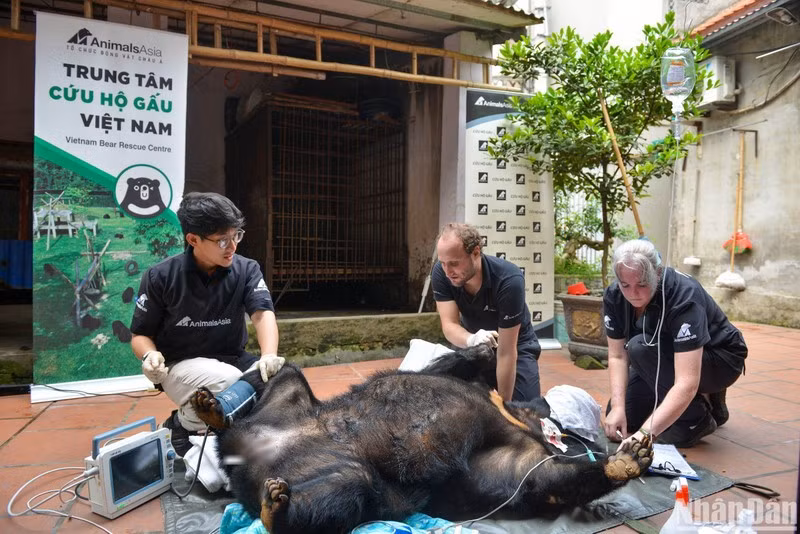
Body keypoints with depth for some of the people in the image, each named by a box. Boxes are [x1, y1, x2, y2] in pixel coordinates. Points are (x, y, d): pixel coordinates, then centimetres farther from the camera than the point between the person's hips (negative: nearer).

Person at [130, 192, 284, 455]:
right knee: (227, 383, -34)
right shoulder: (160, 276, -10)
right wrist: (150, 355, -25)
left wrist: (269, 356, -40)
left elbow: (263, 313, -20)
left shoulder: (246, 270, -5)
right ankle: (183, 423, -2)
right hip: (181, 365, -3)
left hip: (231, 360, 3)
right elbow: (141, 334, -1)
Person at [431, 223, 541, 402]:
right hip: (471, 345, 3)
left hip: (516, 346, -3)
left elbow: (506, 352, -33)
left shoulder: (509, 280, -36)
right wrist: (471, 340, -53)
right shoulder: (440, 273, -24)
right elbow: (449, 325, -29)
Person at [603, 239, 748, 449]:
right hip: (665, 360, 6)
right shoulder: (614, 296, -18)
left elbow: (687, 383, -42)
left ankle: (699, 417, -10)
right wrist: (617, 407, -28)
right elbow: (618, 356, -14)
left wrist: (646, 432, -49)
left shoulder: (684, 297, -36)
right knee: (618, 421, -5)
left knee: (640, 348, -32)